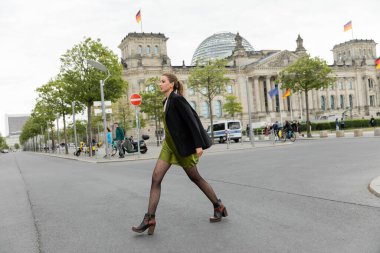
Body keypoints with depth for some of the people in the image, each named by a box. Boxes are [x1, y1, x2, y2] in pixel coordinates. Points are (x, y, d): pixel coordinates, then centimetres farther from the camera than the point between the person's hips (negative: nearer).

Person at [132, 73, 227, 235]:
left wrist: (198, 145, -22)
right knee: (156, 178, -4)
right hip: (169, 145, 8)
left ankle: (218, 206, 25)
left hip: (182, 146, -8)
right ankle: (149, 219, -3)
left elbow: (192, 120, -19)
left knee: (195, 178, 6)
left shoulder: (177, 99, -14)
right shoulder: (167, 101, 12)